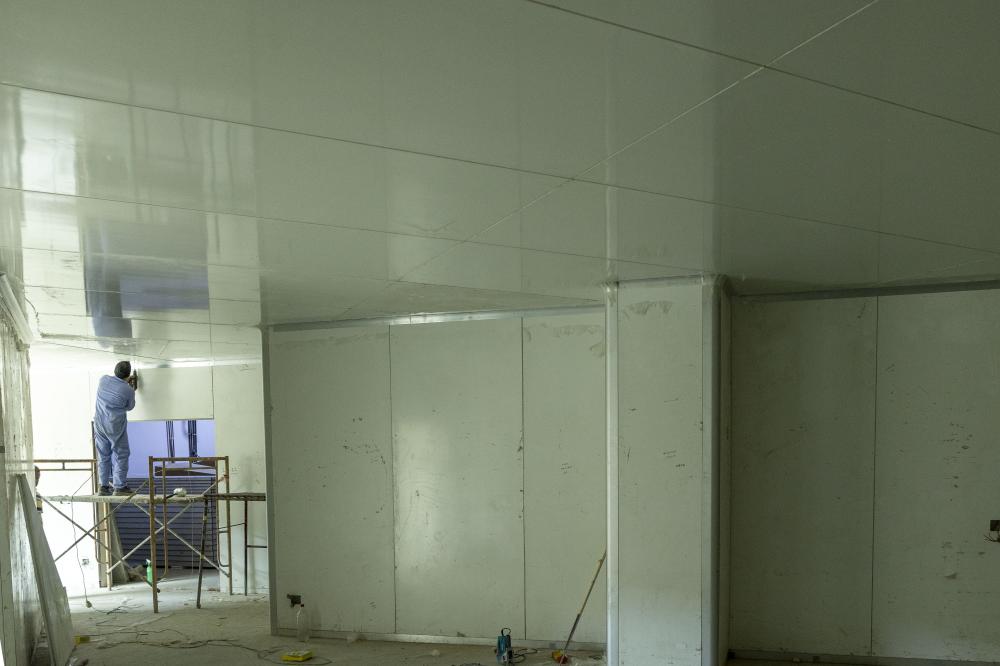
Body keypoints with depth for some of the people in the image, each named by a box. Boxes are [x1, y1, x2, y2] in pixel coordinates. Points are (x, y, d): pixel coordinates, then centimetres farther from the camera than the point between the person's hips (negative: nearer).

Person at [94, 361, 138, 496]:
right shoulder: (128, 390, -14)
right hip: (115, 426, -5)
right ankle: (119, 487, 2)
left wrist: (126, 383, 23)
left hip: (99, 423, 5)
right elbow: (129, 407, 3)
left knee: (103, 455, 13)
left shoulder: (103, 380, -3)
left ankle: (103, 486, 17)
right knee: (120, 455, 4)